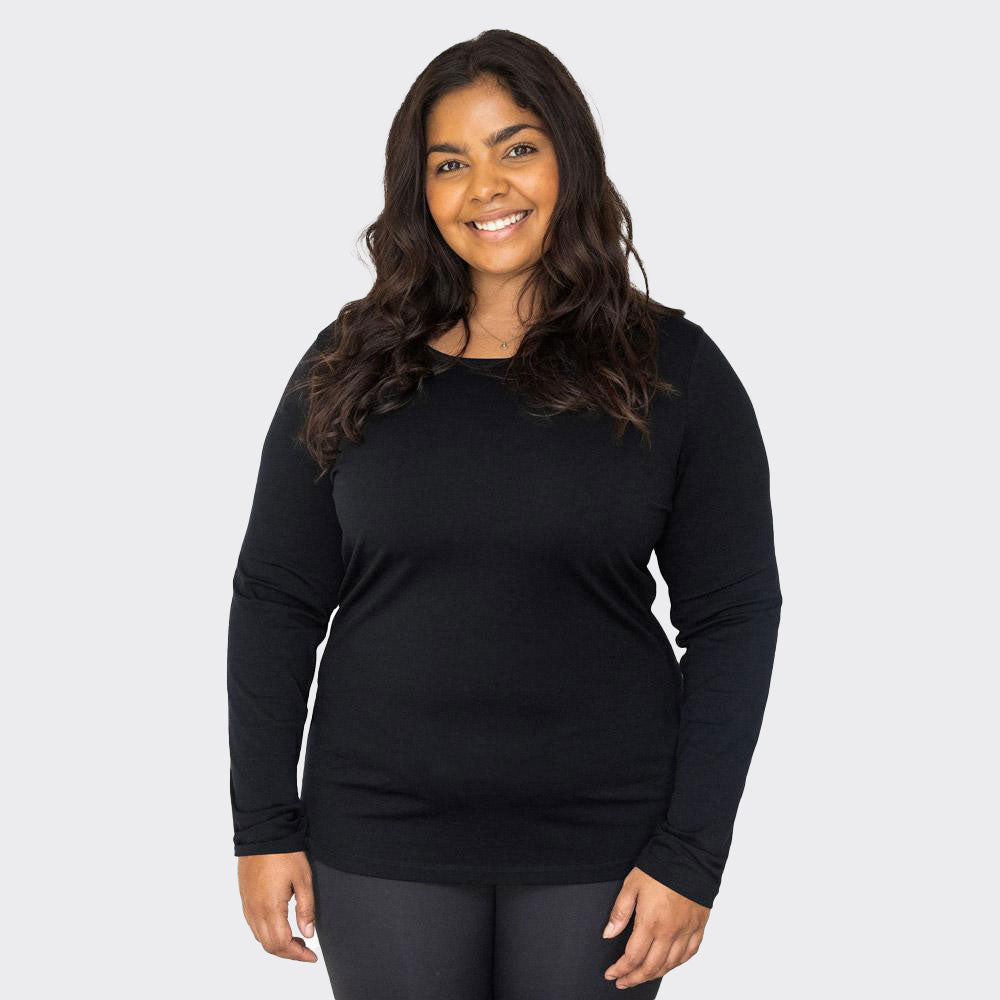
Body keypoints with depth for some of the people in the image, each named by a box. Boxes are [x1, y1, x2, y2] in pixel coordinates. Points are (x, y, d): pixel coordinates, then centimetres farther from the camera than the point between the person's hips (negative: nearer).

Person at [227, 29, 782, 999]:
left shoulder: (673, 371, -2)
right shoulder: (349, 367, 2)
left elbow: (734, 619, -2)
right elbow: (275, 601, 4)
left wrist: (690, 854, -7)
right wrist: (265, 828, 0)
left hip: (600, 845, -1)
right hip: (379, 842, 1)